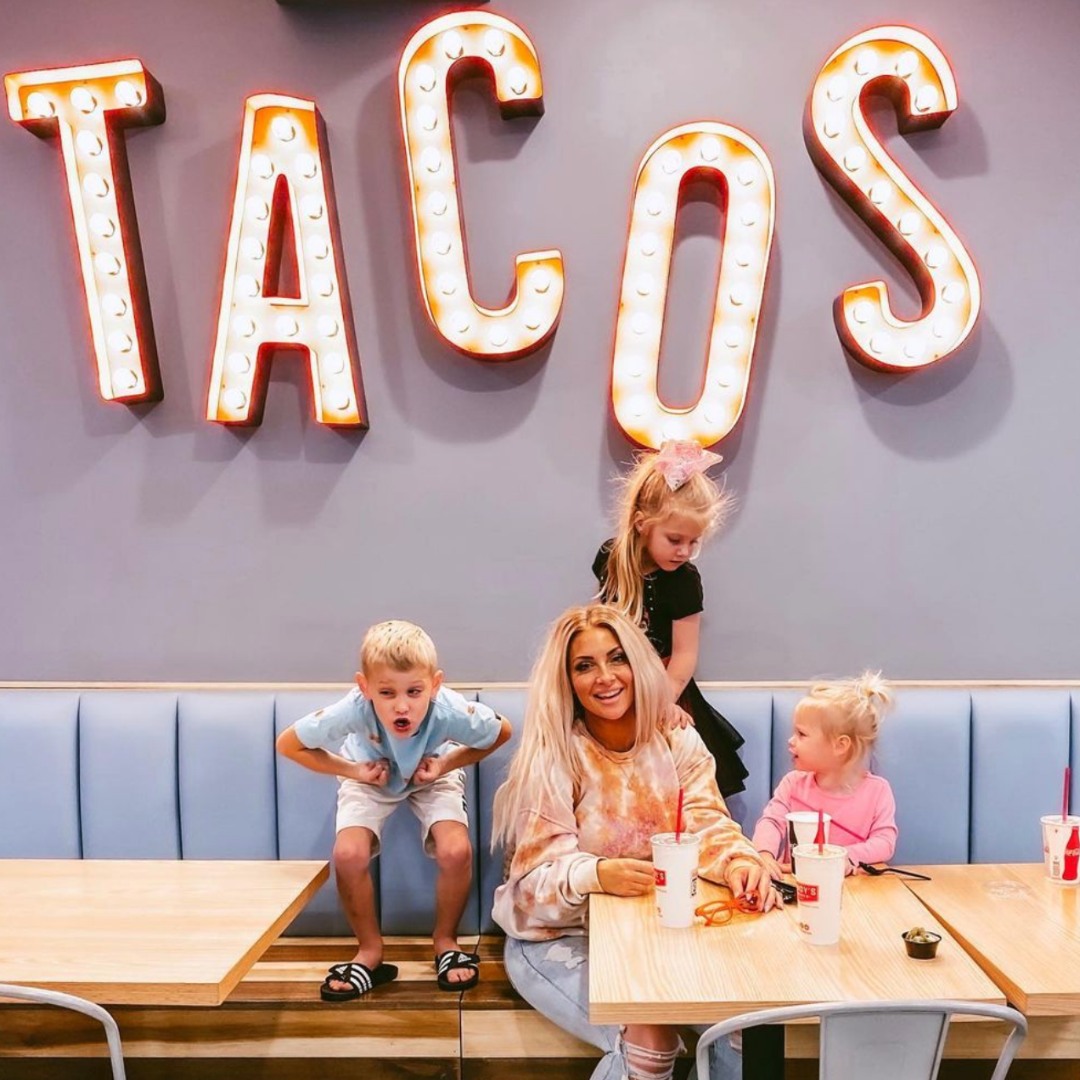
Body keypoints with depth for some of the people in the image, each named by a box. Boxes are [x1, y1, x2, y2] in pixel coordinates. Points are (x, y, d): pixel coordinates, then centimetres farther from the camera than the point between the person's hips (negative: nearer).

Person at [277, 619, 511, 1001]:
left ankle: (446, 940, 8)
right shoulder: (353, 710, -40)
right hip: (371, 779, 0)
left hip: (433, 777, 0)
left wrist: (448, 763, -22)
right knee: (348, 854, -23)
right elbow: (288, 744, -21)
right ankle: (370, 951, 4)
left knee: (456, 852, -22)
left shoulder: (451, 711, -39)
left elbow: (502, 732, -15)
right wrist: (351, 770, -24)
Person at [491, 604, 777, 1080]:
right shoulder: (551, 755, -14)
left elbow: (706, 824, -10)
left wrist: (737, 862, -33)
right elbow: (540, 873, -20)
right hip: (558, 935, -4)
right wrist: (598, 875, -42)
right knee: (649, 1038, -26)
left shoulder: (677, 741, -2)